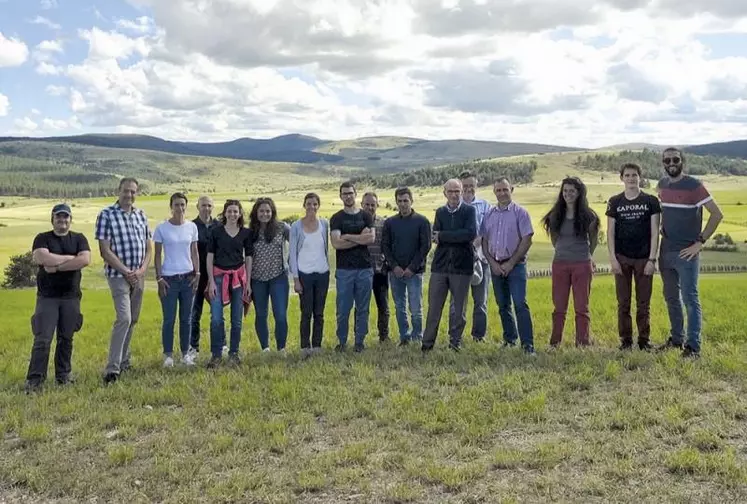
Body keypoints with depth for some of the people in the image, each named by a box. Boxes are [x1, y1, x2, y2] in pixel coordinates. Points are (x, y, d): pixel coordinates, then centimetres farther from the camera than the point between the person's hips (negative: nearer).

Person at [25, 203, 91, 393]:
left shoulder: (79, 239, 7)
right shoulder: (42, 238, 3)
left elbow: (85, 260, -11)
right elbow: (41, 258, -17)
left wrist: (56, 266, -14)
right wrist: (71, 258, -10)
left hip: (71, 297, 2)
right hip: (47, 297, -2)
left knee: (66, 339, 8)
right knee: (42, 339, -6)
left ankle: (63, 375, 18)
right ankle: (35, 379, -2)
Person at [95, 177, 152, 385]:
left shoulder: (141, 215, 10)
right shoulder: (106, 215, -7)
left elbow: (149, 247, 11)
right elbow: (105, 251, -11)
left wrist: (141, 270, -5)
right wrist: (126, 271, -14)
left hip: (138, 276, 6)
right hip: (118, 275, -6)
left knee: (132, 320, 12)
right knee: (124, 319, -16)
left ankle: (124, 361, 26)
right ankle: (112, 368, -12)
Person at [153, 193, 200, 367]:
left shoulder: (192, 227, 5)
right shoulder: (162, 228, -3)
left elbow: (194, 253, 10)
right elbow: (158, 255, -1)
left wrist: (197, 274, 2)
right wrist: (159, 278, -6)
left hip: (188, 278, 3)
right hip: (169, 279, -3)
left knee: (186, 318, 9)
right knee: (169, 319, 0)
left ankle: (185, 353, 18)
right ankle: (168, 355, 11)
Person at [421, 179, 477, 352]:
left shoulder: (469, 211, 1)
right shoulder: (440, 212, 11)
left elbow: (471, 233, -16)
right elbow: (435, 237, -3)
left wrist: (443, 236, -13)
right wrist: (458, 237, -17)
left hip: (461, 266, -2)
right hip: (440, 265, 3)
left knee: (459, 307, 6)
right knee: (434, 306, 4)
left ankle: (455, 342, 18)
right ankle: (427, 343, 13)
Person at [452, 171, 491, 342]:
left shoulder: (485, 206, 8)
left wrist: (476, 242, -17)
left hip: (480, 256, 2)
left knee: (481, 299, 8)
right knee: (457, 299, 2)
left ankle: (479, 335, 17)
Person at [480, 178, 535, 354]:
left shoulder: (520, 212, -3)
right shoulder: (489, 214, 10)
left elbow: (527, 240, -7)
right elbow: (484, 241, 10)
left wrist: (511, 263, -10)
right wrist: (492, 263, -2)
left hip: (515, 265, -5)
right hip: (496, 265, 5)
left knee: (520, 304, -10)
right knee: (503, 305, 11)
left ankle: (528, 344, -8)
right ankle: (510, 339, 24)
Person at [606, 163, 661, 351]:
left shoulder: (651, 201, 2)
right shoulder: (615, 202, 6)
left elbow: (655, 232, 0)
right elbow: (610, 232, 5)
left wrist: (652, 259, -7)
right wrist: (613, 259, -4)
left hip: (644, 258, -1)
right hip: (622, 258, 1)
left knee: (643, 304, 4)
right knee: (623, 303, 4)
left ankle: (644, 340, 13)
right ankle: (625, 340, 12)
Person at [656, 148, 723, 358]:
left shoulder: (694, 186, -10)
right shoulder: (662, 185, 8)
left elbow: (717, 214, -13)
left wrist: (700, 242, -14)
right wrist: (663, 231, 11)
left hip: (686, 252, -6)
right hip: (666, 252, 6)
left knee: (690, 299, -4)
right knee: (671, 297, 14)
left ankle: (693, 346, 1)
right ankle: (676, 339, 27)